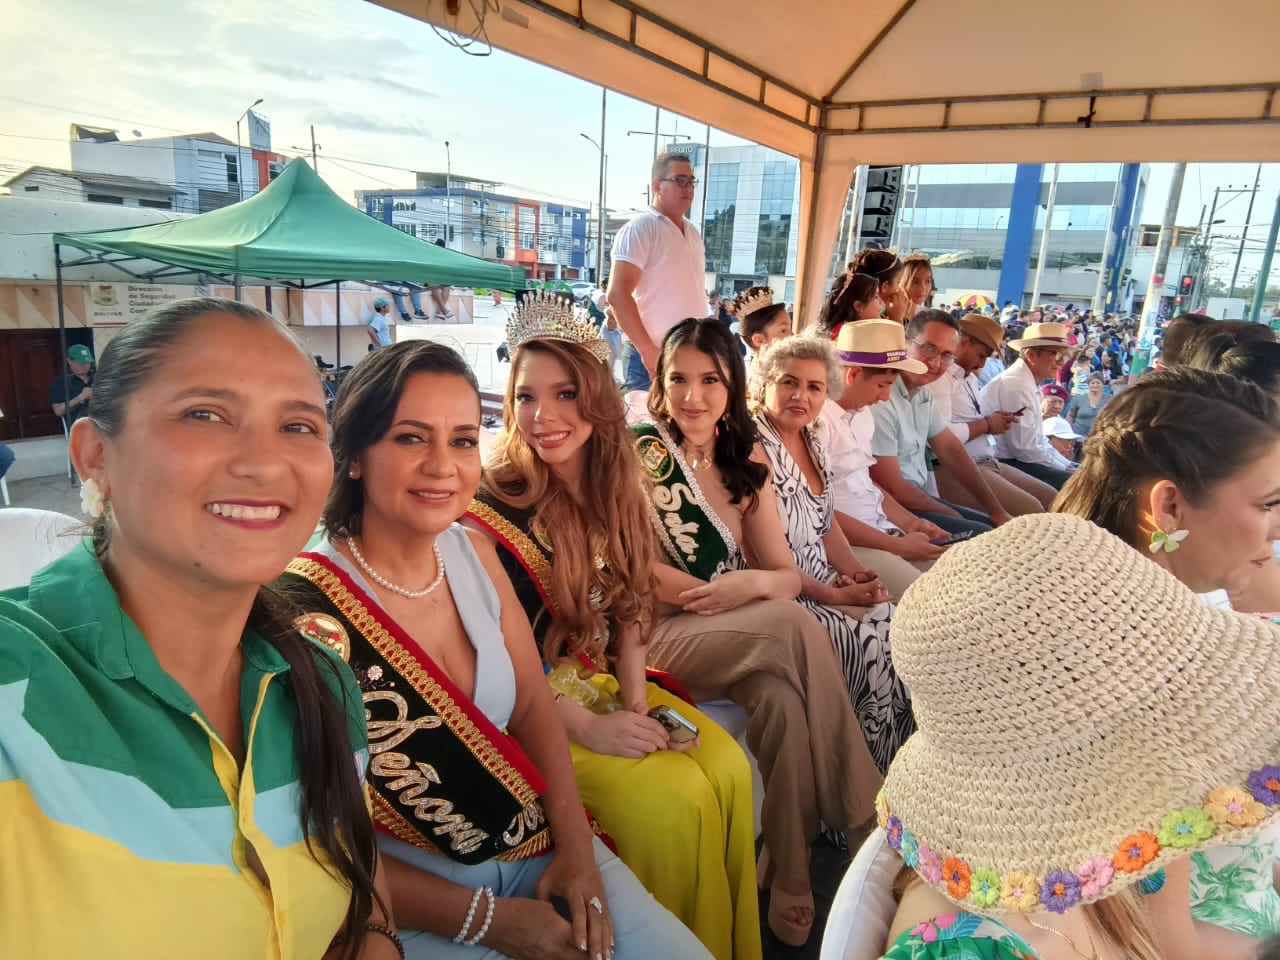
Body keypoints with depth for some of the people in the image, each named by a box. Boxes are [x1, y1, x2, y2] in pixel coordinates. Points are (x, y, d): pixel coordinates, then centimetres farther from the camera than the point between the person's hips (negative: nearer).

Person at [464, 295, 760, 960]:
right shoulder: (495, 504, -17)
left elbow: (627, 607, 7)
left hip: (605, 684, 6)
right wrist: (591, 730, -17)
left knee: (728, 766, -11)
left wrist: (637, 702, -5)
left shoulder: (615, 490, 2)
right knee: (673, 795, -19)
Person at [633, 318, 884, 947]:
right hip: (654, 635, -5)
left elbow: (786, 575, 6)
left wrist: (754, 584, -17)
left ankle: (790, 877, -16)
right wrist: (724, 595, -13)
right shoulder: (640, 450, -6)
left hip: (735, 638, 5)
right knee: (795, 629, -30)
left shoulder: (746, 463, 10)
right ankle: (864, 825, -18)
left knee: (783, 696, -31)